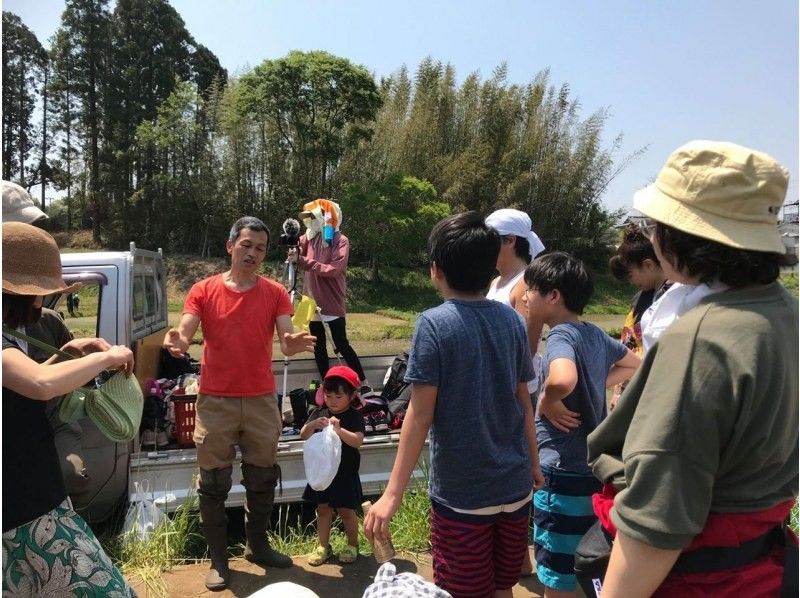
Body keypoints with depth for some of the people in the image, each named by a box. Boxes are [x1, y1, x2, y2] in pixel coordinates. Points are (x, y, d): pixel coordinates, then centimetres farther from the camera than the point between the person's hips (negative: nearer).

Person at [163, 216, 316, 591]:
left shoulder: (275, 294, 1)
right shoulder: (203, 291, -1)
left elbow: (287, 341, -9)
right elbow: (184, 335, -10)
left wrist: (293, 343, -33)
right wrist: (177, 340, -35)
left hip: (262, 401, 2)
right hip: (215, 402, -1)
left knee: (262, 478, 13)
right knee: (214, 483, 7)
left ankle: (257, 545, 34)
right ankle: (218, 559, 23)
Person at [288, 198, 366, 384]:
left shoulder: (340, 241, -10)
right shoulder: (310, 237, 8)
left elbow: (333, 269, -19)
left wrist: (304, 261, -20)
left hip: (332, 303, -6)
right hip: (312, 301, 6)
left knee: (341, 344, -3)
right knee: (318, 346, 12)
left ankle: (362, 382, 9)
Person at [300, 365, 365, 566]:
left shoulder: (354, 416, -12)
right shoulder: (319, 413, 0)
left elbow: (357, 441, -23)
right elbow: (304, 436, -6)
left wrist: (339, 430, -37)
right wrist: (312, 425, -27)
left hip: (345, 473, -4)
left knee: (346, 510, 7)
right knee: (323, 509, 13)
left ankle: (352, 545, 25)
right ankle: (323, 547, 26)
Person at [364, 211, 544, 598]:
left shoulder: (434, 324, -15)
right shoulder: (511, 320, 0)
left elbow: (420, 416, -17)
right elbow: (523, 401, 8)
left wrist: (392, 494, -13)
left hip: (462, 492, -5)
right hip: (514, 485, 5)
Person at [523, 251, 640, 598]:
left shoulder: (561, 336, -21)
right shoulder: (594, 334, 5)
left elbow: (562, 379, -43)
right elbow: (633, 364, 22)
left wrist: (547, 402, -23)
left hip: (563, 473, -9)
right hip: (592, 466, 9)